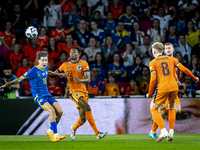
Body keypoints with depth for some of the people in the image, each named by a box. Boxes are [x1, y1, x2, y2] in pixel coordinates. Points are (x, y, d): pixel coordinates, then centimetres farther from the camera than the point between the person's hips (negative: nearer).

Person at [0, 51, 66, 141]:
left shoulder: (45, 69, 6)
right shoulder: (33, 71, -16)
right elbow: (20, 79, -12)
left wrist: (59, 74, 42)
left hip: (47, 95, 8)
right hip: (38, 97, -8)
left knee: (60, 112, -4)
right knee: (52, 111, -28)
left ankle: (50, 131, 15)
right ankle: (55, 135, -25)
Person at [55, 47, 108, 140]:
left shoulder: (83, 64, 2)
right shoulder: (65, 65, 7)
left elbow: (88, 79, -7)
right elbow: (56, 72, 20)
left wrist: (80, 80, -29)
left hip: (83, 92, 2)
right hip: (74, 91, -2)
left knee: (83, 118, 1)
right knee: (87, 107, -26)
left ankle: (74, 129, 36)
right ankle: (97, 133, -27)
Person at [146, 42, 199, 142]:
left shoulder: (153, 63, 4)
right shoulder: (172, 59, 14)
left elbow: (153, 79, -5)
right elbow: (184, 70, 8)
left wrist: (149, 93, 5)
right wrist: (195, 78, 23)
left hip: (162, 89, -4)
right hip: (174, 87, 4)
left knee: (153, 108, 10)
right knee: (171, 108, 24)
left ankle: (163, 131, -8)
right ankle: (171, 132, 13)